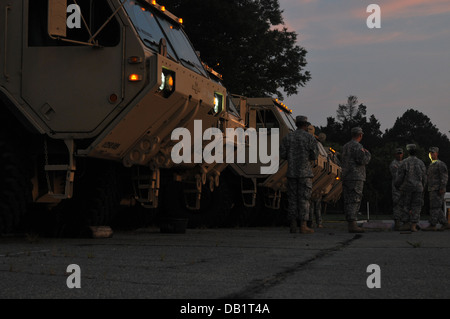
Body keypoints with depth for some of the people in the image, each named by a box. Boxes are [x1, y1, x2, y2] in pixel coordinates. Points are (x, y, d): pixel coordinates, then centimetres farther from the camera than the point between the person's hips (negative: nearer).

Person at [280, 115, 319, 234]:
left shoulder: (288, 137, 7)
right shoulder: (309, 137, -4)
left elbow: (282, 154, 1)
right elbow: (315, 155, -7)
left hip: (292, 172, 4)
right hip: (305, 172, -4)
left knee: (292, 199, 7)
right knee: (304, 199, -3)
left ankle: (293, 226, 6)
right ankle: (303, 226, -6)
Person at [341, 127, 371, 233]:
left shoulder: (345, 147, 17)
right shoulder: (357, 146, -9)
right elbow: (363, 160, -19)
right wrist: (368, 154, 3)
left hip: (346, 178, 8)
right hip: (356, 177, -8)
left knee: (348, 202, 6)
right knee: (354, 201, -11)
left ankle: (351, 225, 7)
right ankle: (352, 225, -16)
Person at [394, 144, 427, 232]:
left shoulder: (404, 162, -6)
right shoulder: (420, 163, 3)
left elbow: (400, 176, -7)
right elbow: (424, 177, 7)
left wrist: (397, 185, 8)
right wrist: (422, 187, 21)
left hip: (406, 187, -2)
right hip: (418, 187, 2)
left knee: (405, 206, 7)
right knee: (416, 207, 3)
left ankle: (407, 224, 3)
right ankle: (413, 226, -2)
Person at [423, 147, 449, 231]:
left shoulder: (440, 164, -6)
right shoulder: (431, 165, 22)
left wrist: (442, 188, -21)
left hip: (438, 190, -9)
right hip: (432, 190, 9)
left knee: (435, 207, -11)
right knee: (438, 209, 7)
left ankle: (432, 225, -12)